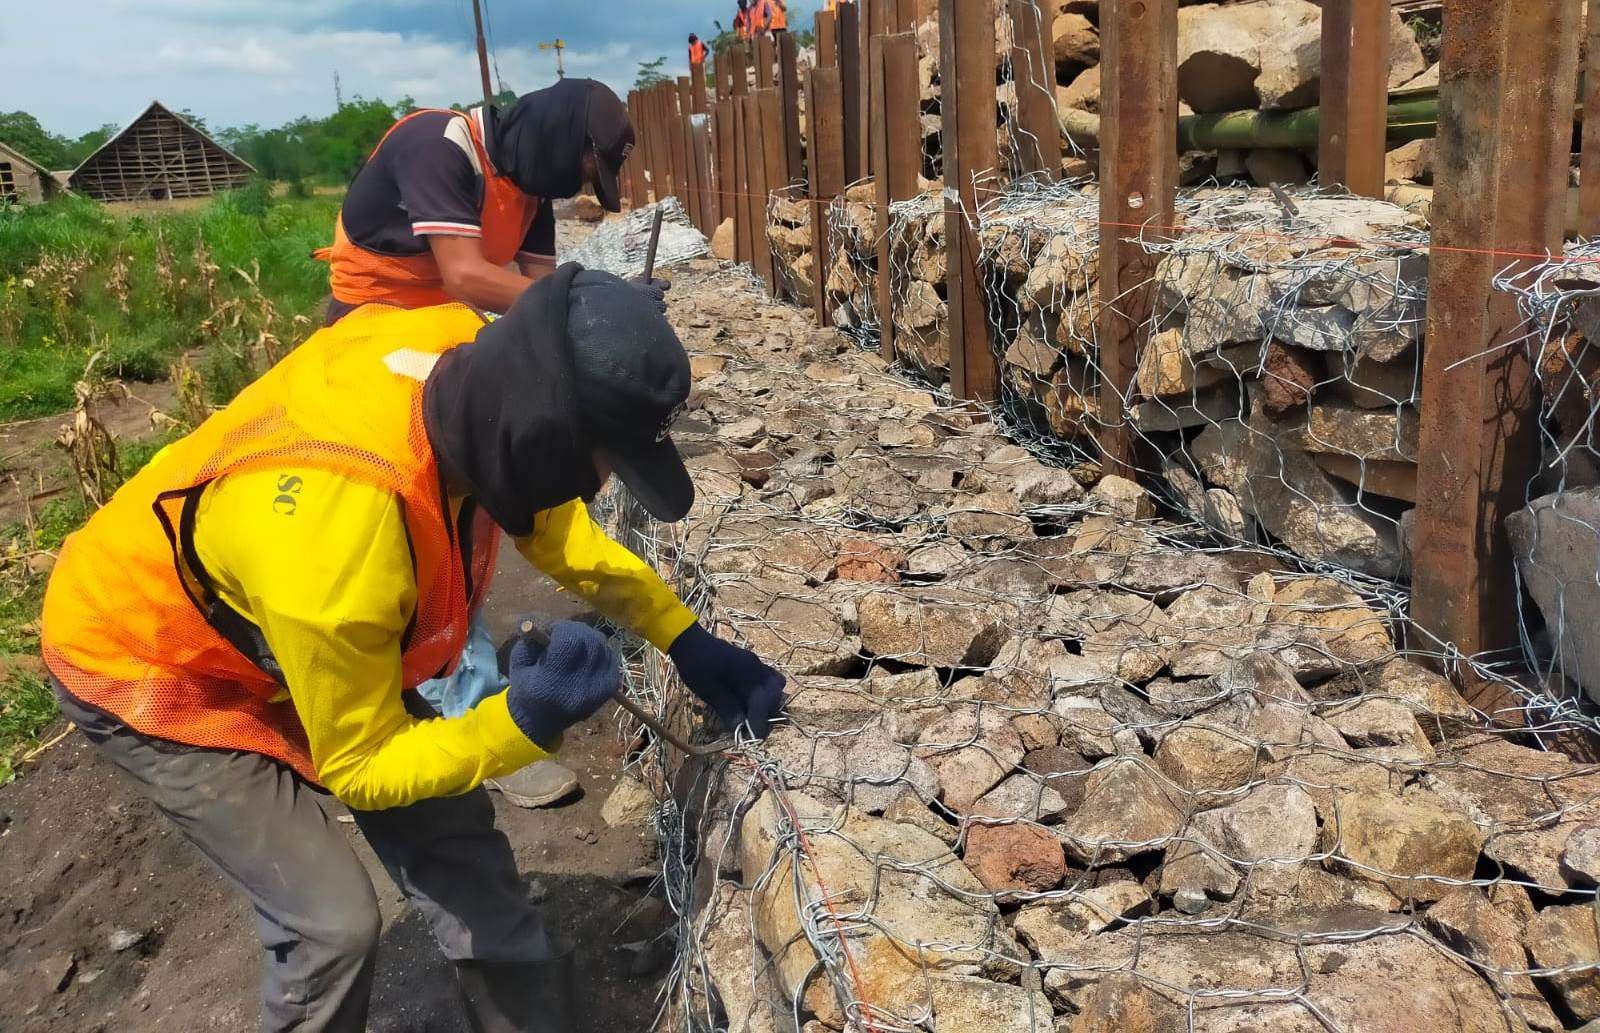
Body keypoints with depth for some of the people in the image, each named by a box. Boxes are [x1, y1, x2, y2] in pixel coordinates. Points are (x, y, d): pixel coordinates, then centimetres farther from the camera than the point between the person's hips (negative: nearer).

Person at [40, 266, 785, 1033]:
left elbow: (559, 526, -3)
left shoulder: (476, 361, -25)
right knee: (331, 918, -11)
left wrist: (687, 641, -6)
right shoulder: (335, 537, -44)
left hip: (294, 616, 7)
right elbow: (360, 767, -26)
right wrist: (523, 723, -41)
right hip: (144, 665, -6)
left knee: (449, 834, 6)